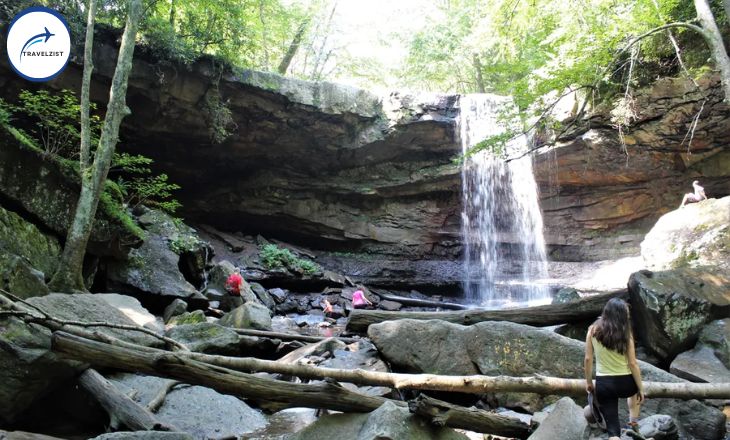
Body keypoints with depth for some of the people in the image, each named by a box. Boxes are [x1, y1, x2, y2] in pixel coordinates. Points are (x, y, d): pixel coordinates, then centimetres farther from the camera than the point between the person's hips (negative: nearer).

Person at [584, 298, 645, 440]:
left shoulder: (593, 330, -4)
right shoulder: (625, 333, -8)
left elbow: (588, 359, -3)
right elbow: (633, 364, -6)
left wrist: (588, 382, 10)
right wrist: (641, 388, 5)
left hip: (603, 384, 0)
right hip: (624, 383, 0)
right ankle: (633, 422, 41)